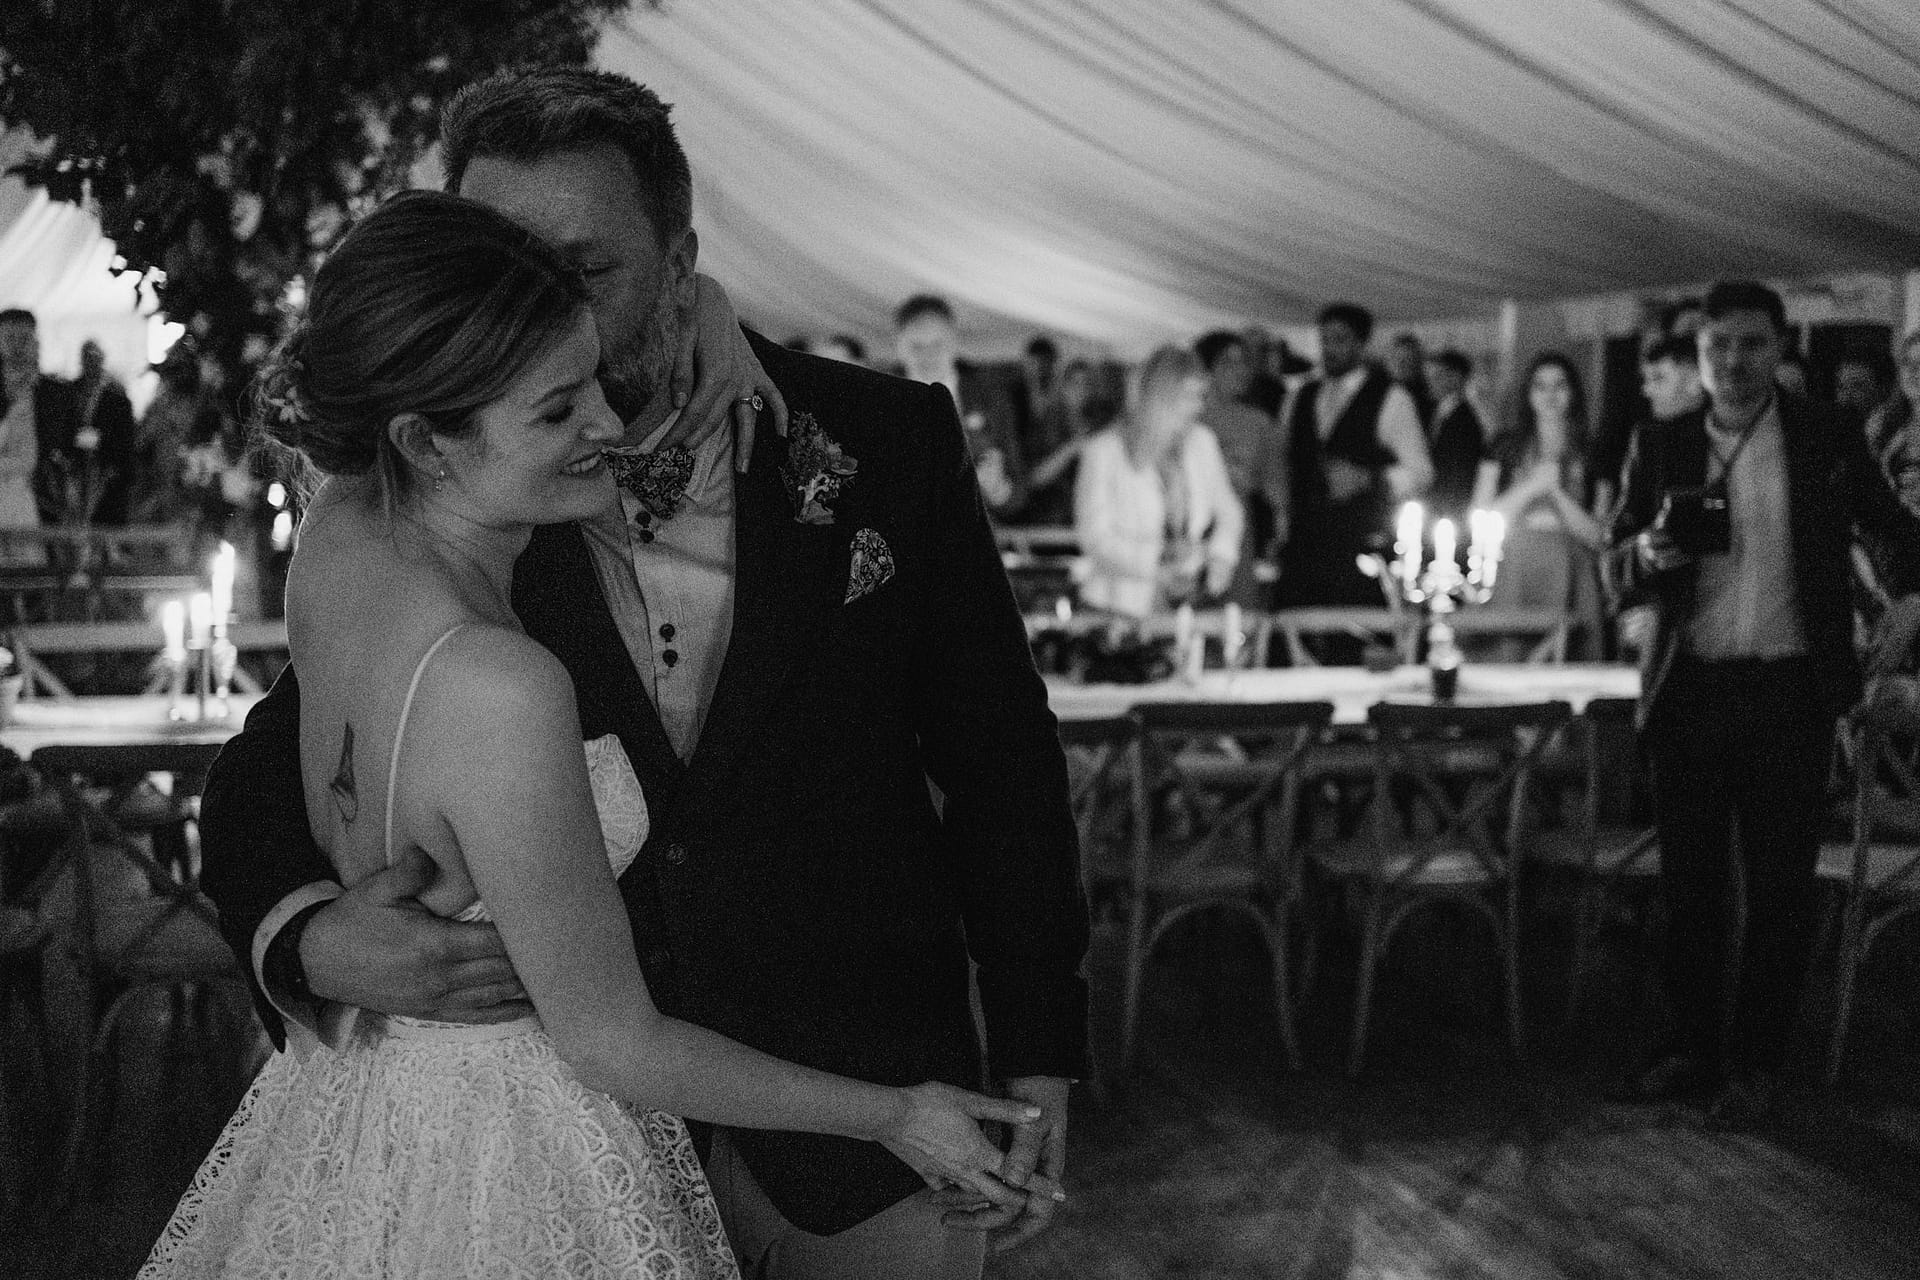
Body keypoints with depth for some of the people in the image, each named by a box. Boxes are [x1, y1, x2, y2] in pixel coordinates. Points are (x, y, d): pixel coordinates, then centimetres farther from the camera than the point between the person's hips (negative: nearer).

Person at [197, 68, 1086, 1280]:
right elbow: (265, 774, 0)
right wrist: (301, 935, -22)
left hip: (867, 1120, 0)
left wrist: (1038, 1062, -3)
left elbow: (1001, 763, -1)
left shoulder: (885, 442, -8)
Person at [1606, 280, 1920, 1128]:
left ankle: (1755, 1063, 14)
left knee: (1778, 886, 3)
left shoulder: (1828, 437, 2)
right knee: (1689, 881, 8)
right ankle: (1691, 1046, 21)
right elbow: (1616, 573, 4)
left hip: (1790, 692, -1)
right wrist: (1649, 554, -18)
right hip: (1689, 691, 2)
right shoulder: (1662, 446, 5)